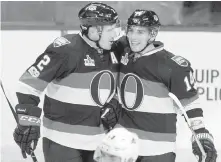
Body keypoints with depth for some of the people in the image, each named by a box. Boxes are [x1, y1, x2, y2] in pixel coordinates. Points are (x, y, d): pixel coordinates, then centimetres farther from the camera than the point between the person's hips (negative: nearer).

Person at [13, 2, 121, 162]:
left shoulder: (113, 53, 3)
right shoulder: (65, 50, -20)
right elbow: (30, 82, -19)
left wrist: (112, 107, 6)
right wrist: (29, 121, -21)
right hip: (62, 140, -7)